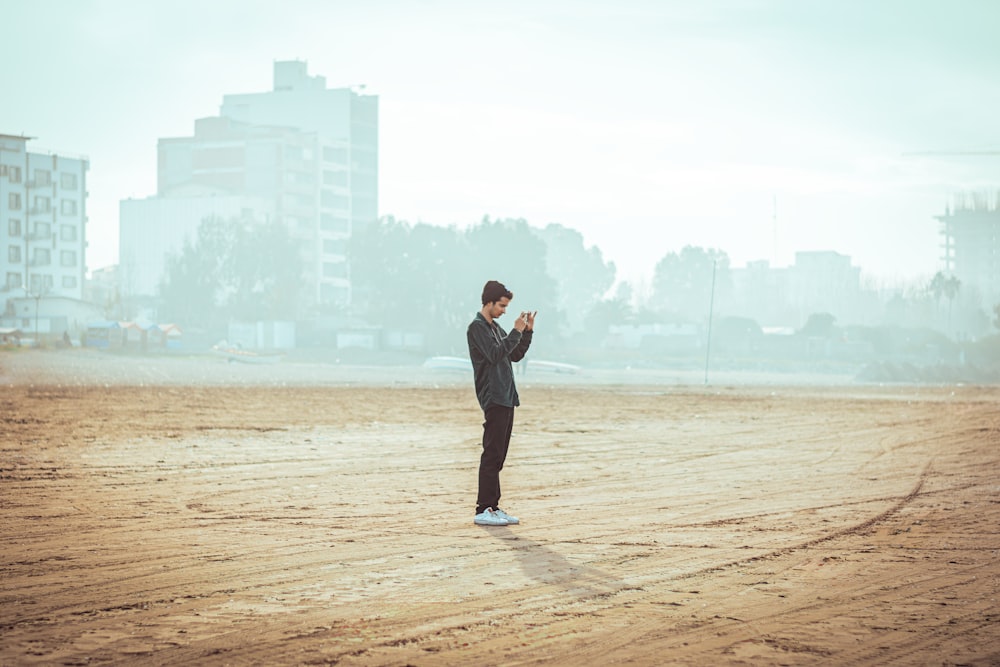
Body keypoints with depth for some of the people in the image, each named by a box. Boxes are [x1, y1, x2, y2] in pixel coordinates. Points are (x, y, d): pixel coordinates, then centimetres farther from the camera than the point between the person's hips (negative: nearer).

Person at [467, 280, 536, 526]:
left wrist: (528, 331, 10)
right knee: (491, 455, -11)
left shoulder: (495, 328, 20)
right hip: (493, 398, -10)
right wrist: (516, 332, -17)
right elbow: (495, 354, -20)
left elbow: (515, 356, 20)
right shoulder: (477, 327, -8)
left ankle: (492, 507, 12)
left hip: (506, 398, 10)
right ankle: (483, 509, -12)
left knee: (498, 455, 9)